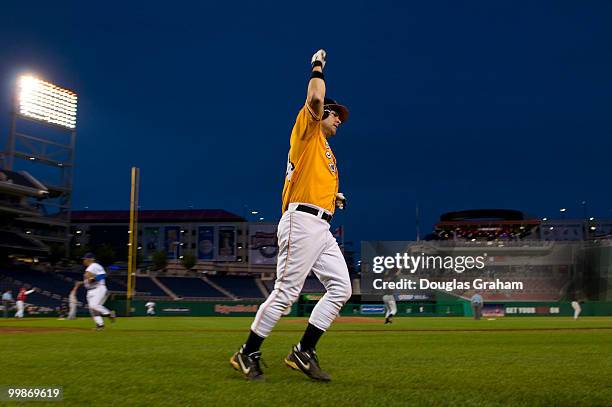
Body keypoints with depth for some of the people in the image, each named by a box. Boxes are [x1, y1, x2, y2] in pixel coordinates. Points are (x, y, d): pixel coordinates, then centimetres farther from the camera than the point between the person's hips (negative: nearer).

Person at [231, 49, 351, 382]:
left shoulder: (327, 152, 29)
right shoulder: (307, 131, 5)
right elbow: (315, 99, -11)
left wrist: (334, 197, 15)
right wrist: (317, 68, 3)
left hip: (322, 228, 9)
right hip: (302, 221, -9)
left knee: (341, 288, 1)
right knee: (286, 290, -10)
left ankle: (303, 352, 2)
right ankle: (248, 354, 1)